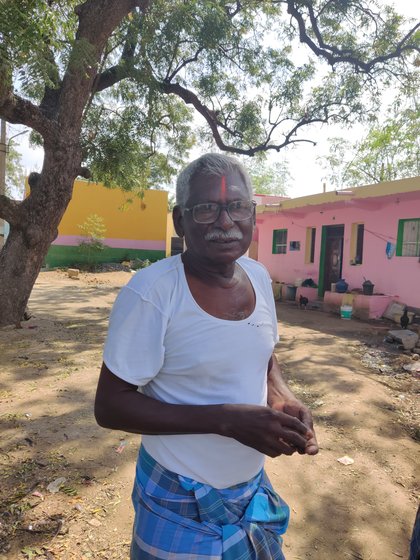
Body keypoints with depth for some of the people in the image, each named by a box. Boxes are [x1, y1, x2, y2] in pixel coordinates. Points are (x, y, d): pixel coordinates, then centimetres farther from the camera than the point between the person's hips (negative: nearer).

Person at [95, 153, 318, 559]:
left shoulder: (258, 276, -6)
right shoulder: (150, 292, -25)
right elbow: (110, 406, -20)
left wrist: (283, 398, -12)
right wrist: (227, 420, -28)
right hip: (181, 500, -5)